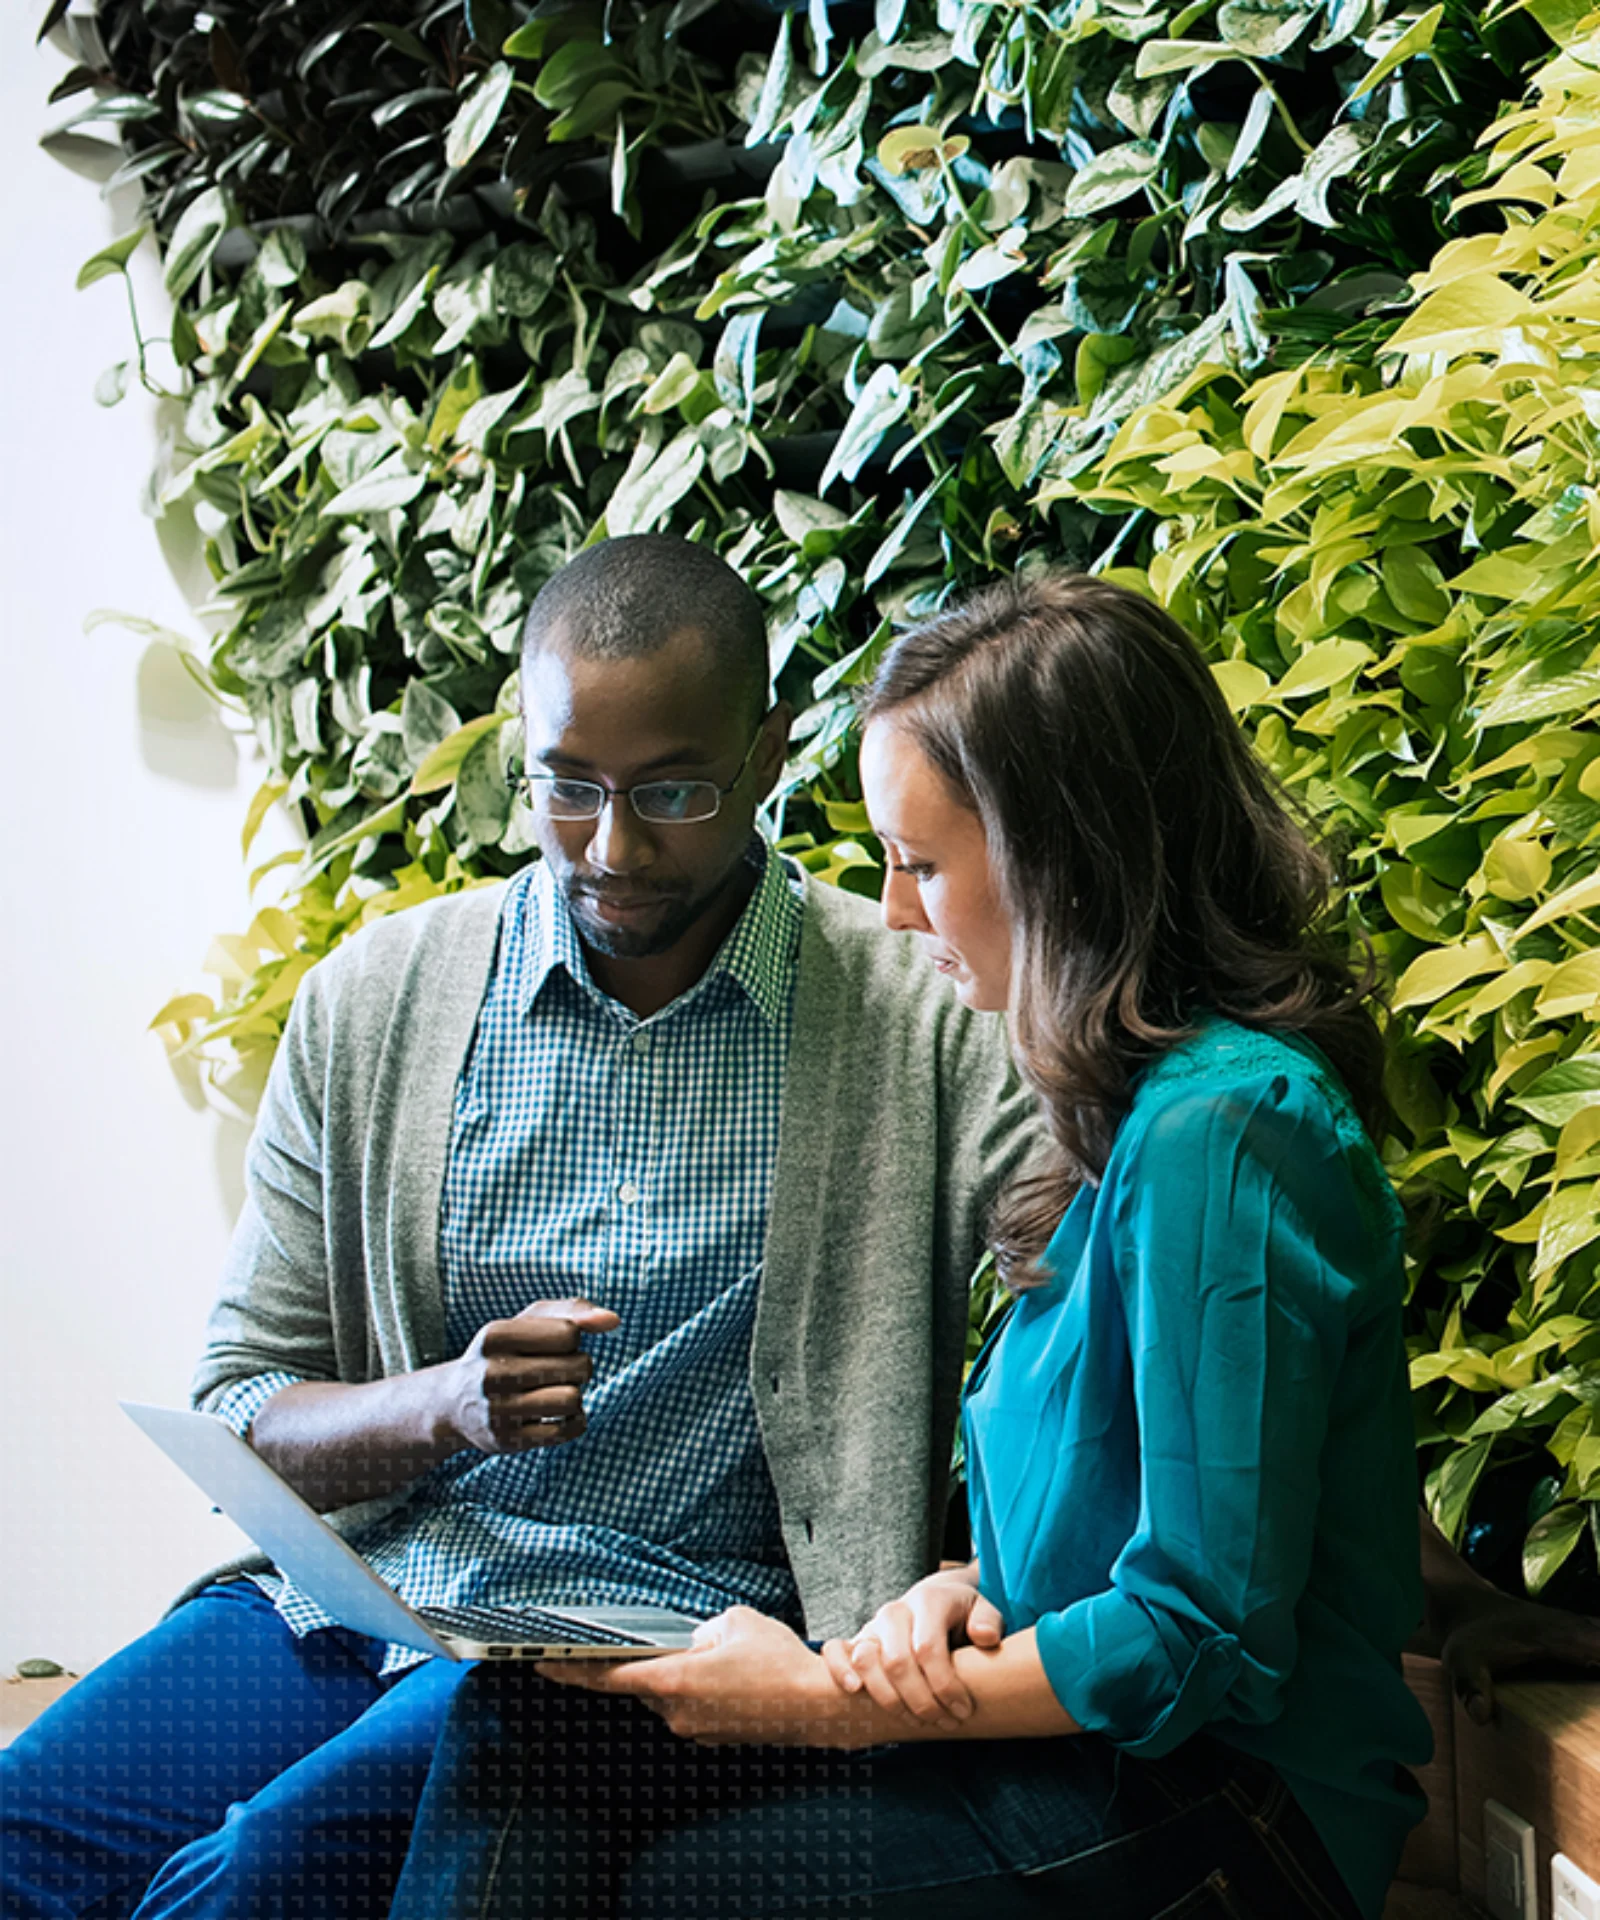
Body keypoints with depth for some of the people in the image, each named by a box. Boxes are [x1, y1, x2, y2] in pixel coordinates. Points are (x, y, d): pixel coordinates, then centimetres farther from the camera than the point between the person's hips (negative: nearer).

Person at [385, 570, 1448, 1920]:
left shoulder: (1224, 1131, -20)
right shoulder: (1148, 1099, 13)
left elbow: (1202, 1642, -21)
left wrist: (835, 1702, -14)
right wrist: (962, 1591, -1)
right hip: (1090, 1749, 9)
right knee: (521, 1734, -8)